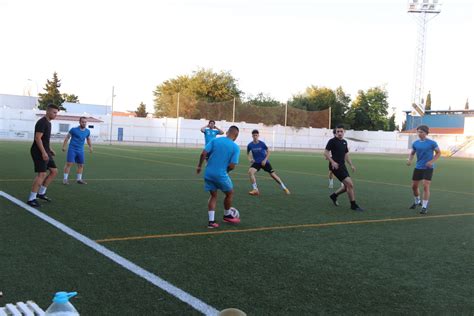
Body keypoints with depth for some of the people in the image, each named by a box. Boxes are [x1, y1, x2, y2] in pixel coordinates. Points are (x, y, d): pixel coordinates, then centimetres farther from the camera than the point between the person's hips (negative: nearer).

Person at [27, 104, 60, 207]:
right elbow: (37, 138, -22)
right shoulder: (42, 122, -15)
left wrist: (49, 149, 22)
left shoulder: (48, 122, 15)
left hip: (45, 152, 10)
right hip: (39, 152, -10)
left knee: (54, 171, 11)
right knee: (42, 174, -12)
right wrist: (43, 152, -26)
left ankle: (41, 193, 20)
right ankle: (31, 199, -6)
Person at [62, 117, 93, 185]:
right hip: (72, 149, -5)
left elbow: (88, 139, 22)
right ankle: (65, 179, -3)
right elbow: (67, 138, -1)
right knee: (69, 163, -10)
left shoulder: (87, 131, 4)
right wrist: (64, 146, -3)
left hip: (80, 150, 5)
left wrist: (90, 147, 22)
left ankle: (79, 179, 20)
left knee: (81, 165, 7)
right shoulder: (74, 129, -9)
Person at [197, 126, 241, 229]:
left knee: (213, 196, 18)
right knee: (230, 193, 22)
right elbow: (232, 166, -11)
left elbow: (203, 154, -5)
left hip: (208, 173, 4)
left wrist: (199, 166, 7)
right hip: (221, 174, -4)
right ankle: (227, 215, 37)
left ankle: (211, 221, 11)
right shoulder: (235, 147, -5)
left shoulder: (215, 140, 3)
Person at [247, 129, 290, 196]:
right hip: (256, 162, 1)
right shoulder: (250, 145, -7)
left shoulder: (262, 143, -11)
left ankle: (284, 188, 20)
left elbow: (268, 152, 0)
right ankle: (255, 190, -17)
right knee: (250, 172, -26)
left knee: (273, 175, 1)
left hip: (264, 162, -1)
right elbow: (248, 153, 11)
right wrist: (249, 159, -9)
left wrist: (265, 160, -11)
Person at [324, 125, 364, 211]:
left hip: (342, 166, 8)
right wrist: (333, 162, -22)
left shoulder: (344, 142, 14)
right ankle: (353, 205, -2)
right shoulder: (332, 141, -7)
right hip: (336, 166, -8)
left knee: (347, 186, 10)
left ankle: (334, 195, 32)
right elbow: (326, 153, -10)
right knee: (350, 184, -13)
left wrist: (351, 165, 13)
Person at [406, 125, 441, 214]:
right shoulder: (415, 143, 2)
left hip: (428, 168, -5)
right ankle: (417, 201, 36)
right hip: (418, 167, 5)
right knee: (414, 186, 10)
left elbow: (438, 153, 0)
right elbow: (412, 153, 13)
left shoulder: (432, 143, -8)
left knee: (426, 186, -12)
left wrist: (432, 161, -14)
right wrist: (410, 160, -8)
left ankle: (424, 207, -3)